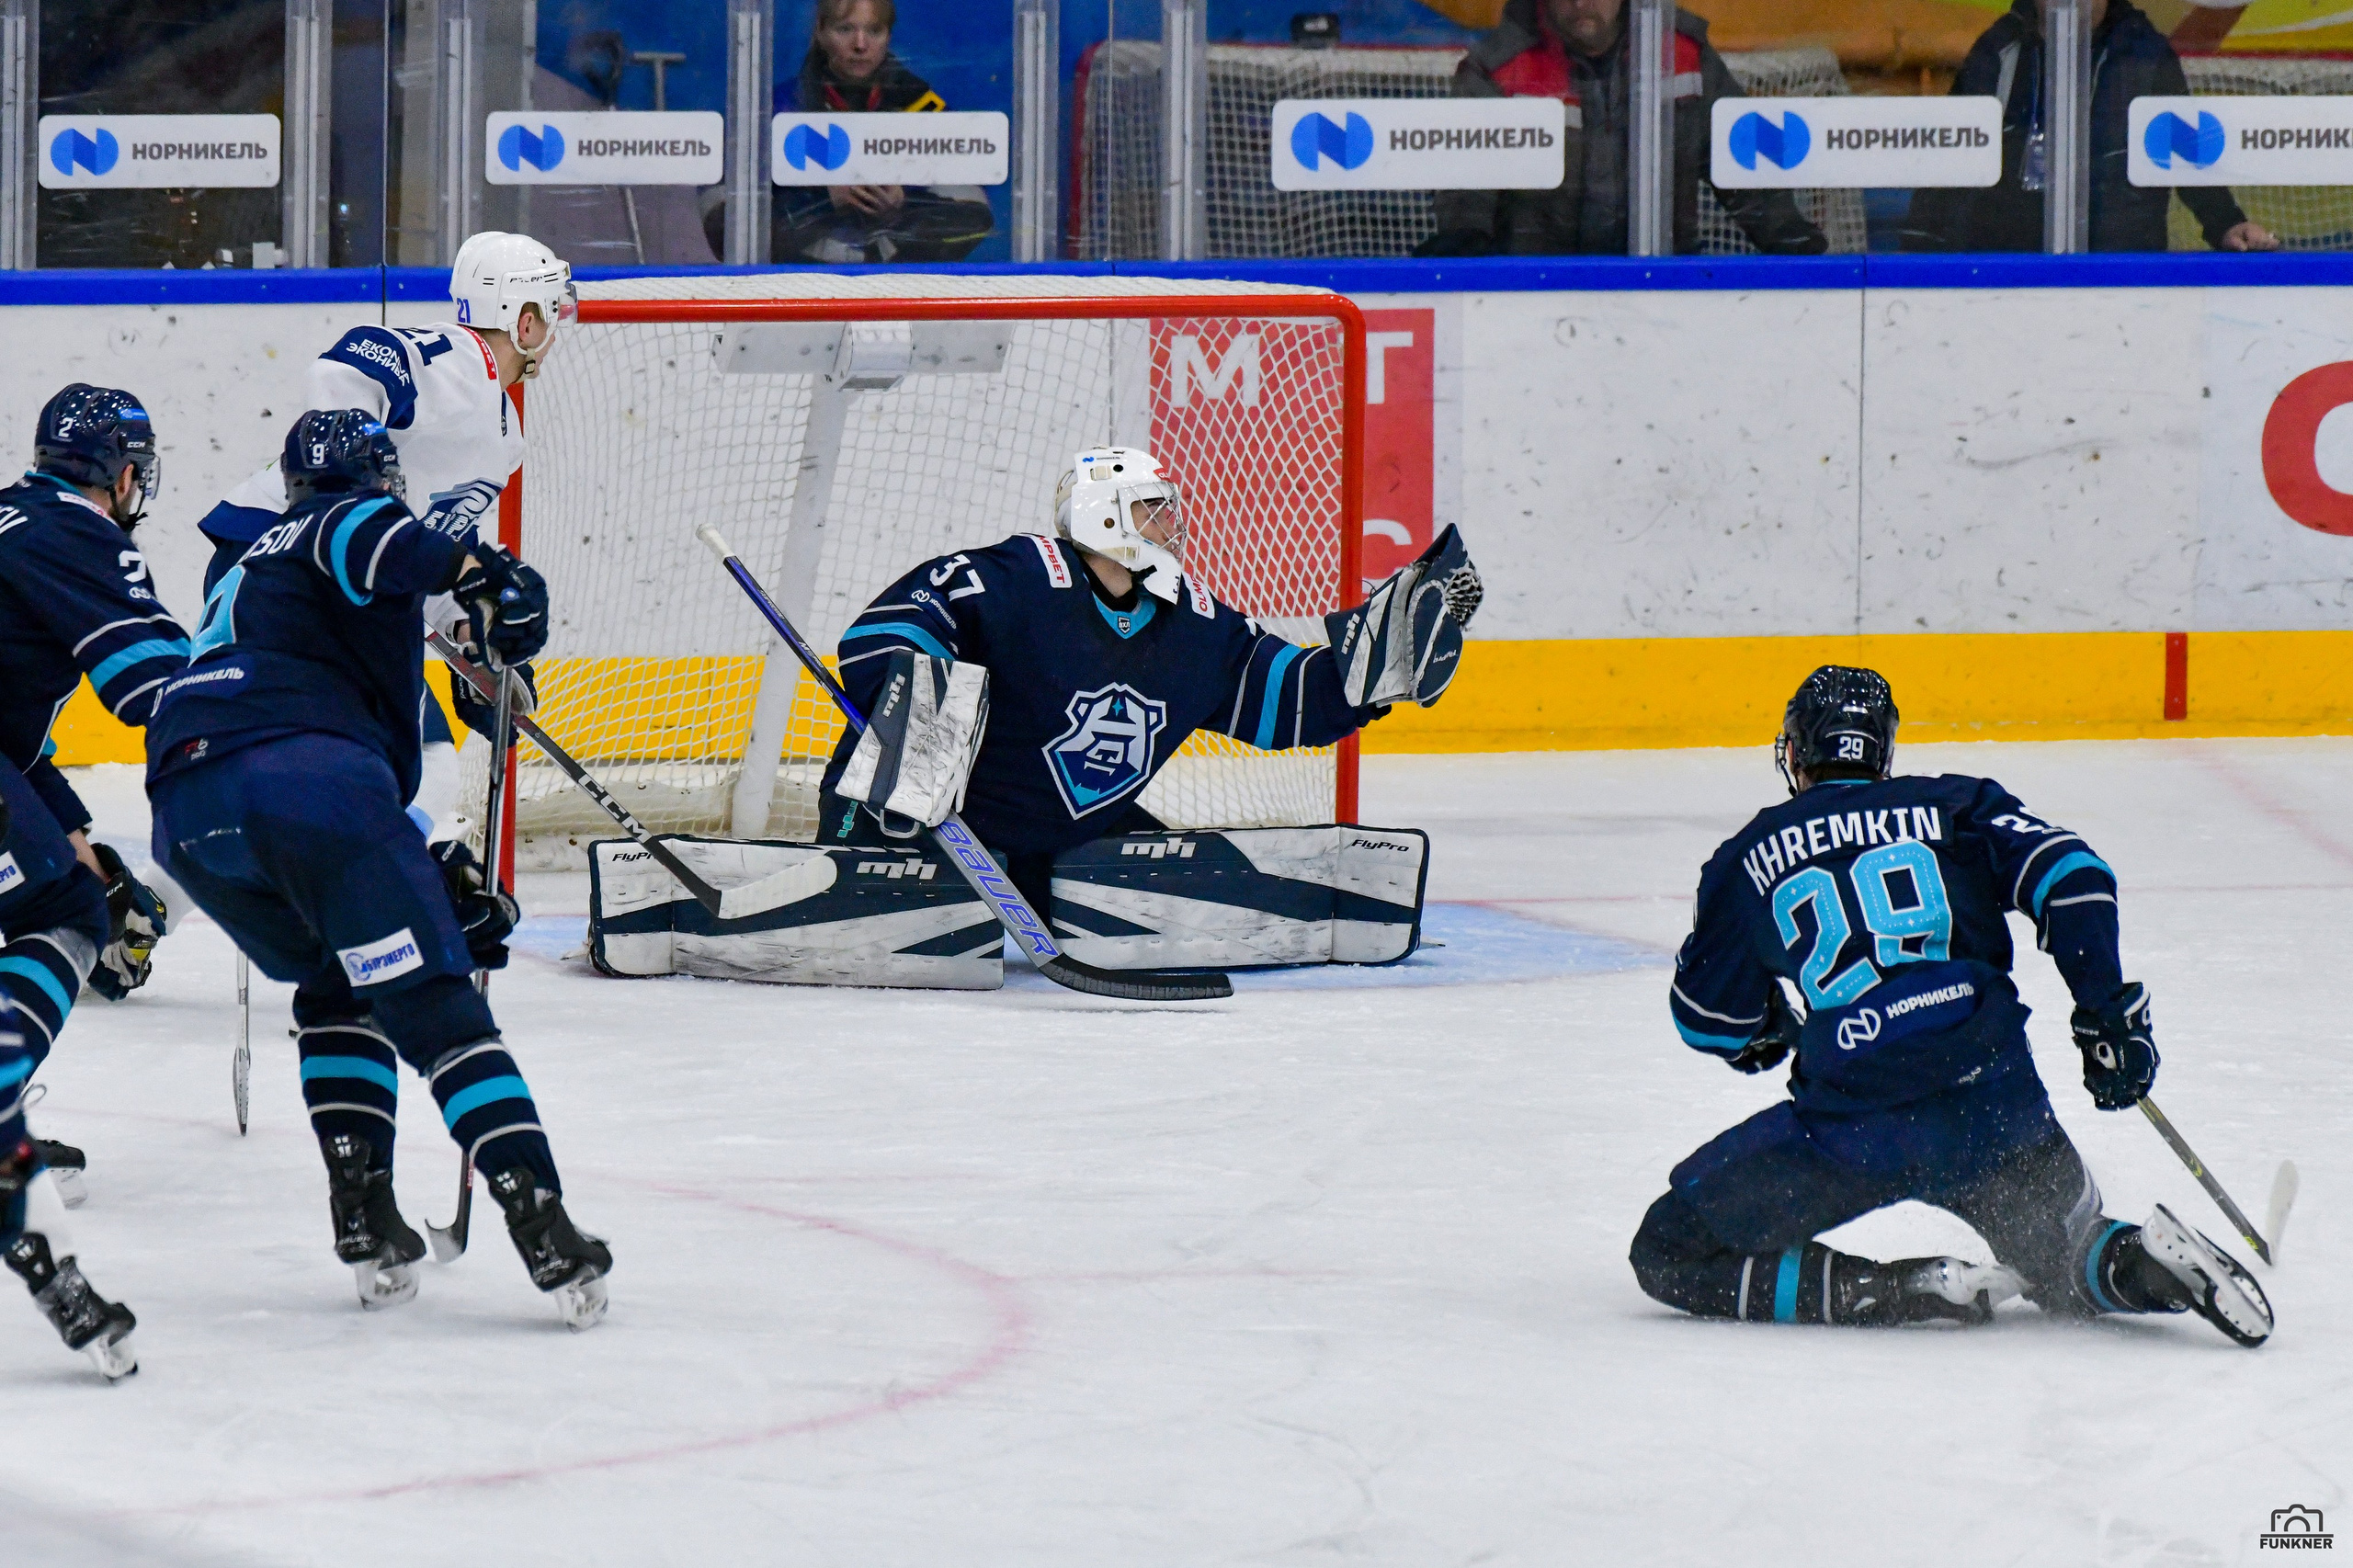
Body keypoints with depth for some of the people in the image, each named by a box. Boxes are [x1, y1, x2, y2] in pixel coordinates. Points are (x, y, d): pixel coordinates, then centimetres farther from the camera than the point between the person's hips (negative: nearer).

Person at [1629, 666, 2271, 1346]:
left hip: (1847, 1126, -3)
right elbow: (2070, 875, 2)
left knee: (1670, 1253, 8)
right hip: (1994, 1106, 3)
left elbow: (1709, 1018, 21)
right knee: (2065, 1258, 27)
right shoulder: (1957, 806, 14)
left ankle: (1903, 1291, -9)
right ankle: (2144, 1263, -10)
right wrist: (2108, 1014, 5)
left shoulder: (1747, 860, 13)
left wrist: (1763, 1035, 43)